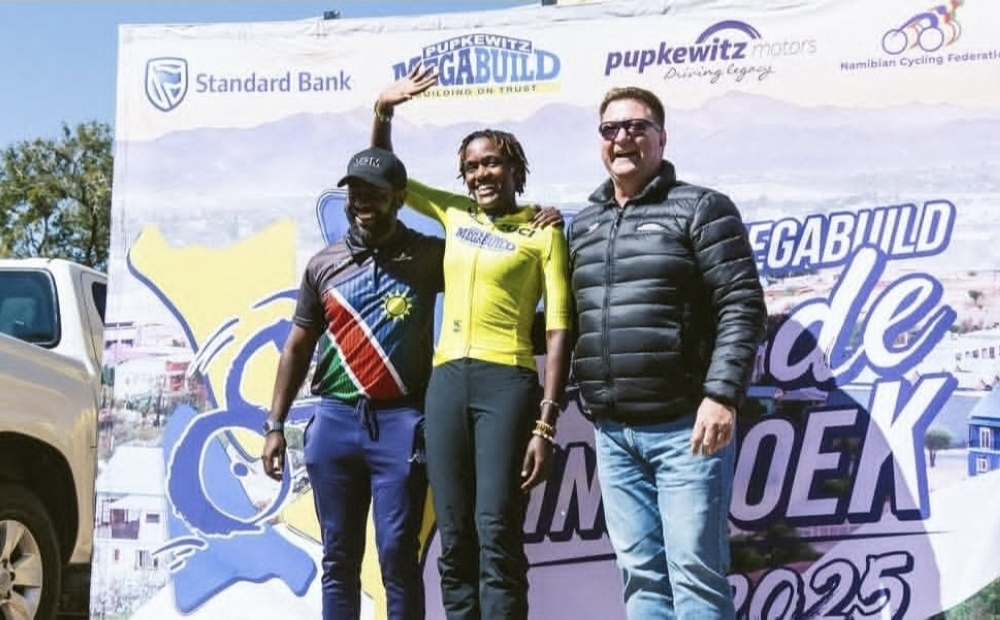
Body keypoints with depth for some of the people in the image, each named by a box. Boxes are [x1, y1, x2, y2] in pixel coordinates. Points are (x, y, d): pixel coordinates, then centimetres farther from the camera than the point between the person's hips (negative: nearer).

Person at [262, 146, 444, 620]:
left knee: (397, 556, -1)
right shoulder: (324, 264, 9)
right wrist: (274, 425, 11)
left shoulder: (430, 256, 3)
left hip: (400, 420, -3)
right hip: (334, 419, 3)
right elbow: (297, 348, 14)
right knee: (338, 557, 9)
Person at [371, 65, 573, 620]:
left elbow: (559, 331, -3)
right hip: (446, 380, 5)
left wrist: (546, 425, -10)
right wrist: (383, 111, 10)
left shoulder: (542, 233, 2)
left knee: (497, 535, -10)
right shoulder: (453, 214, 16)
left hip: (507, 381, -5)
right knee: (454, 538, 5)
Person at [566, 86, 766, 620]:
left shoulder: (701, 208, -1)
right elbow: (570, 321, 20)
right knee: (641, 573, 10)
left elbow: (743, 309, -9)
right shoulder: (581, 227, 16)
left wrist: (722, 395, -17)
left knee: (694, 573, -2)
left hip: (686, 426, -5)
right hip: (611, 432, 6)